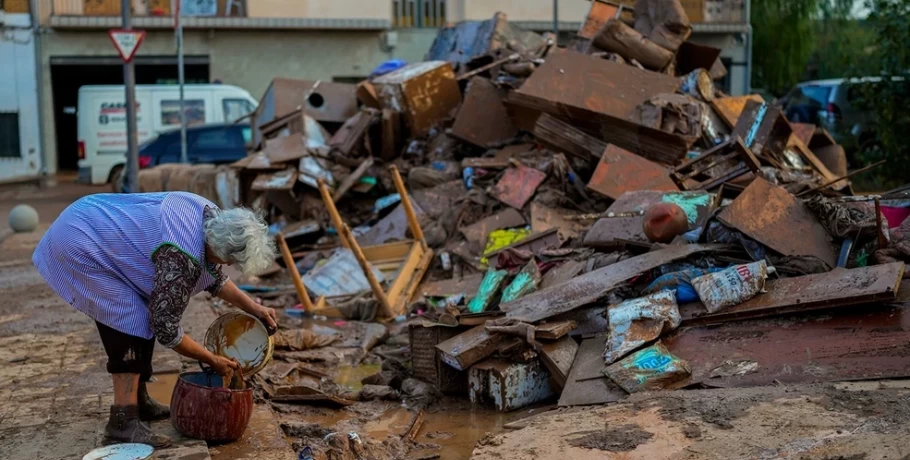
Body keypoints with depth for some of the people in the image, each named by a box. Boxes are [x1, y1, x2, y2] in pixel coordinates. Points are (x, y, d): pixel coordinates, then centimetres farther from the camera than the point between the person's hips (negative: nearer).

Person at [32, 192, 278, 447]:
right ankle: (123, 423, -12)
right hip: (80, 244, -10)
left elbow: (213, 274, 14)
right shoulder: (182, 258, -31)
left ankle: (139, 400, 23)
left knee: (146, 317, 11)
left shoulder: (212, 218, -6)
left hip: (91, 229, 10)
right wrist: (213, 360, -9)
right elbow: (165, 328, -21)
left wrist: (253, 308, 9)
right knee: (132, 322, -14)